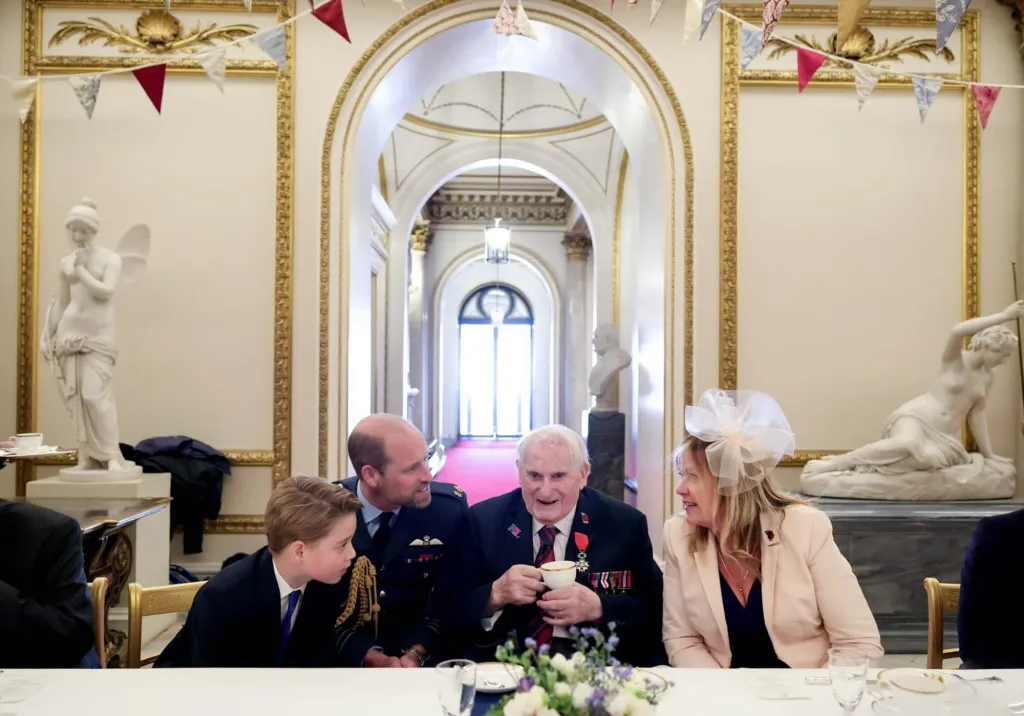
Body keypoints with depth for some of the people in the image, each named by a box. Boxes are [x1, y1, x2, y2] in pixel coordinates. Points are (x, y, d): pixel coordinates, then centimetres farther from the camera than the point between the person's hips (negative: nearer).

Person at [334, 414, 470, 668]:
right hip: (348, 658, 1)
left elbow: (452, 599, -3)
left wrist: (417, 654, -18)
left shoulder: (450, 507, -11)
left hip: (426, 659, 0)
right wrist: (374, 659, -17)